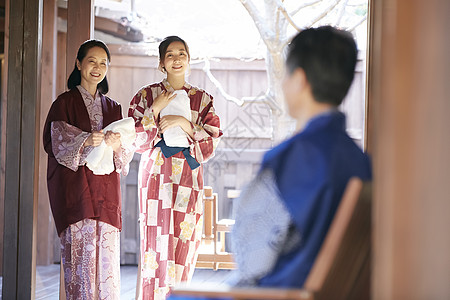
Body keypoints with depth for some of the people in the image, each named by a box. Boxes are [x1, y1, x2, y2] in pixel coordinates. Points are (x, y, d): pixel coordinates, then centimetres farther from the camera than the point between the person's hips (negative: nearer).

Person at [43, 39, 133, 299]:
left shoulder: (113, 108, 18)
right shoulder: (65, 102, 6)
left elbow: (127, 153, 11)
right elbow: (55, 140, -7)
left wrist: (117, 146, -13)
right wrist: (85, 141, -24)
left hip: (106, 188, 4)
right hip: (75, 187, -3)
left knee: (107, 250, -2)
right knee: (80, 248, -9)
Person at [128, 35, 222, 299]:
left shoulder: (203, 99, 11)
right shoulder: (146, 96, 7)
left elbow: (212, 140, 2)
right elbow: (137, 141, -1)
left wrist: (185, 124, -10)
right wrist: (155, 109, -9)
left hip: (188, 179, 2)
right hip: (157, 179, -2)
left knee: (183, 252, 1)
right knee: (157, 247, -7)